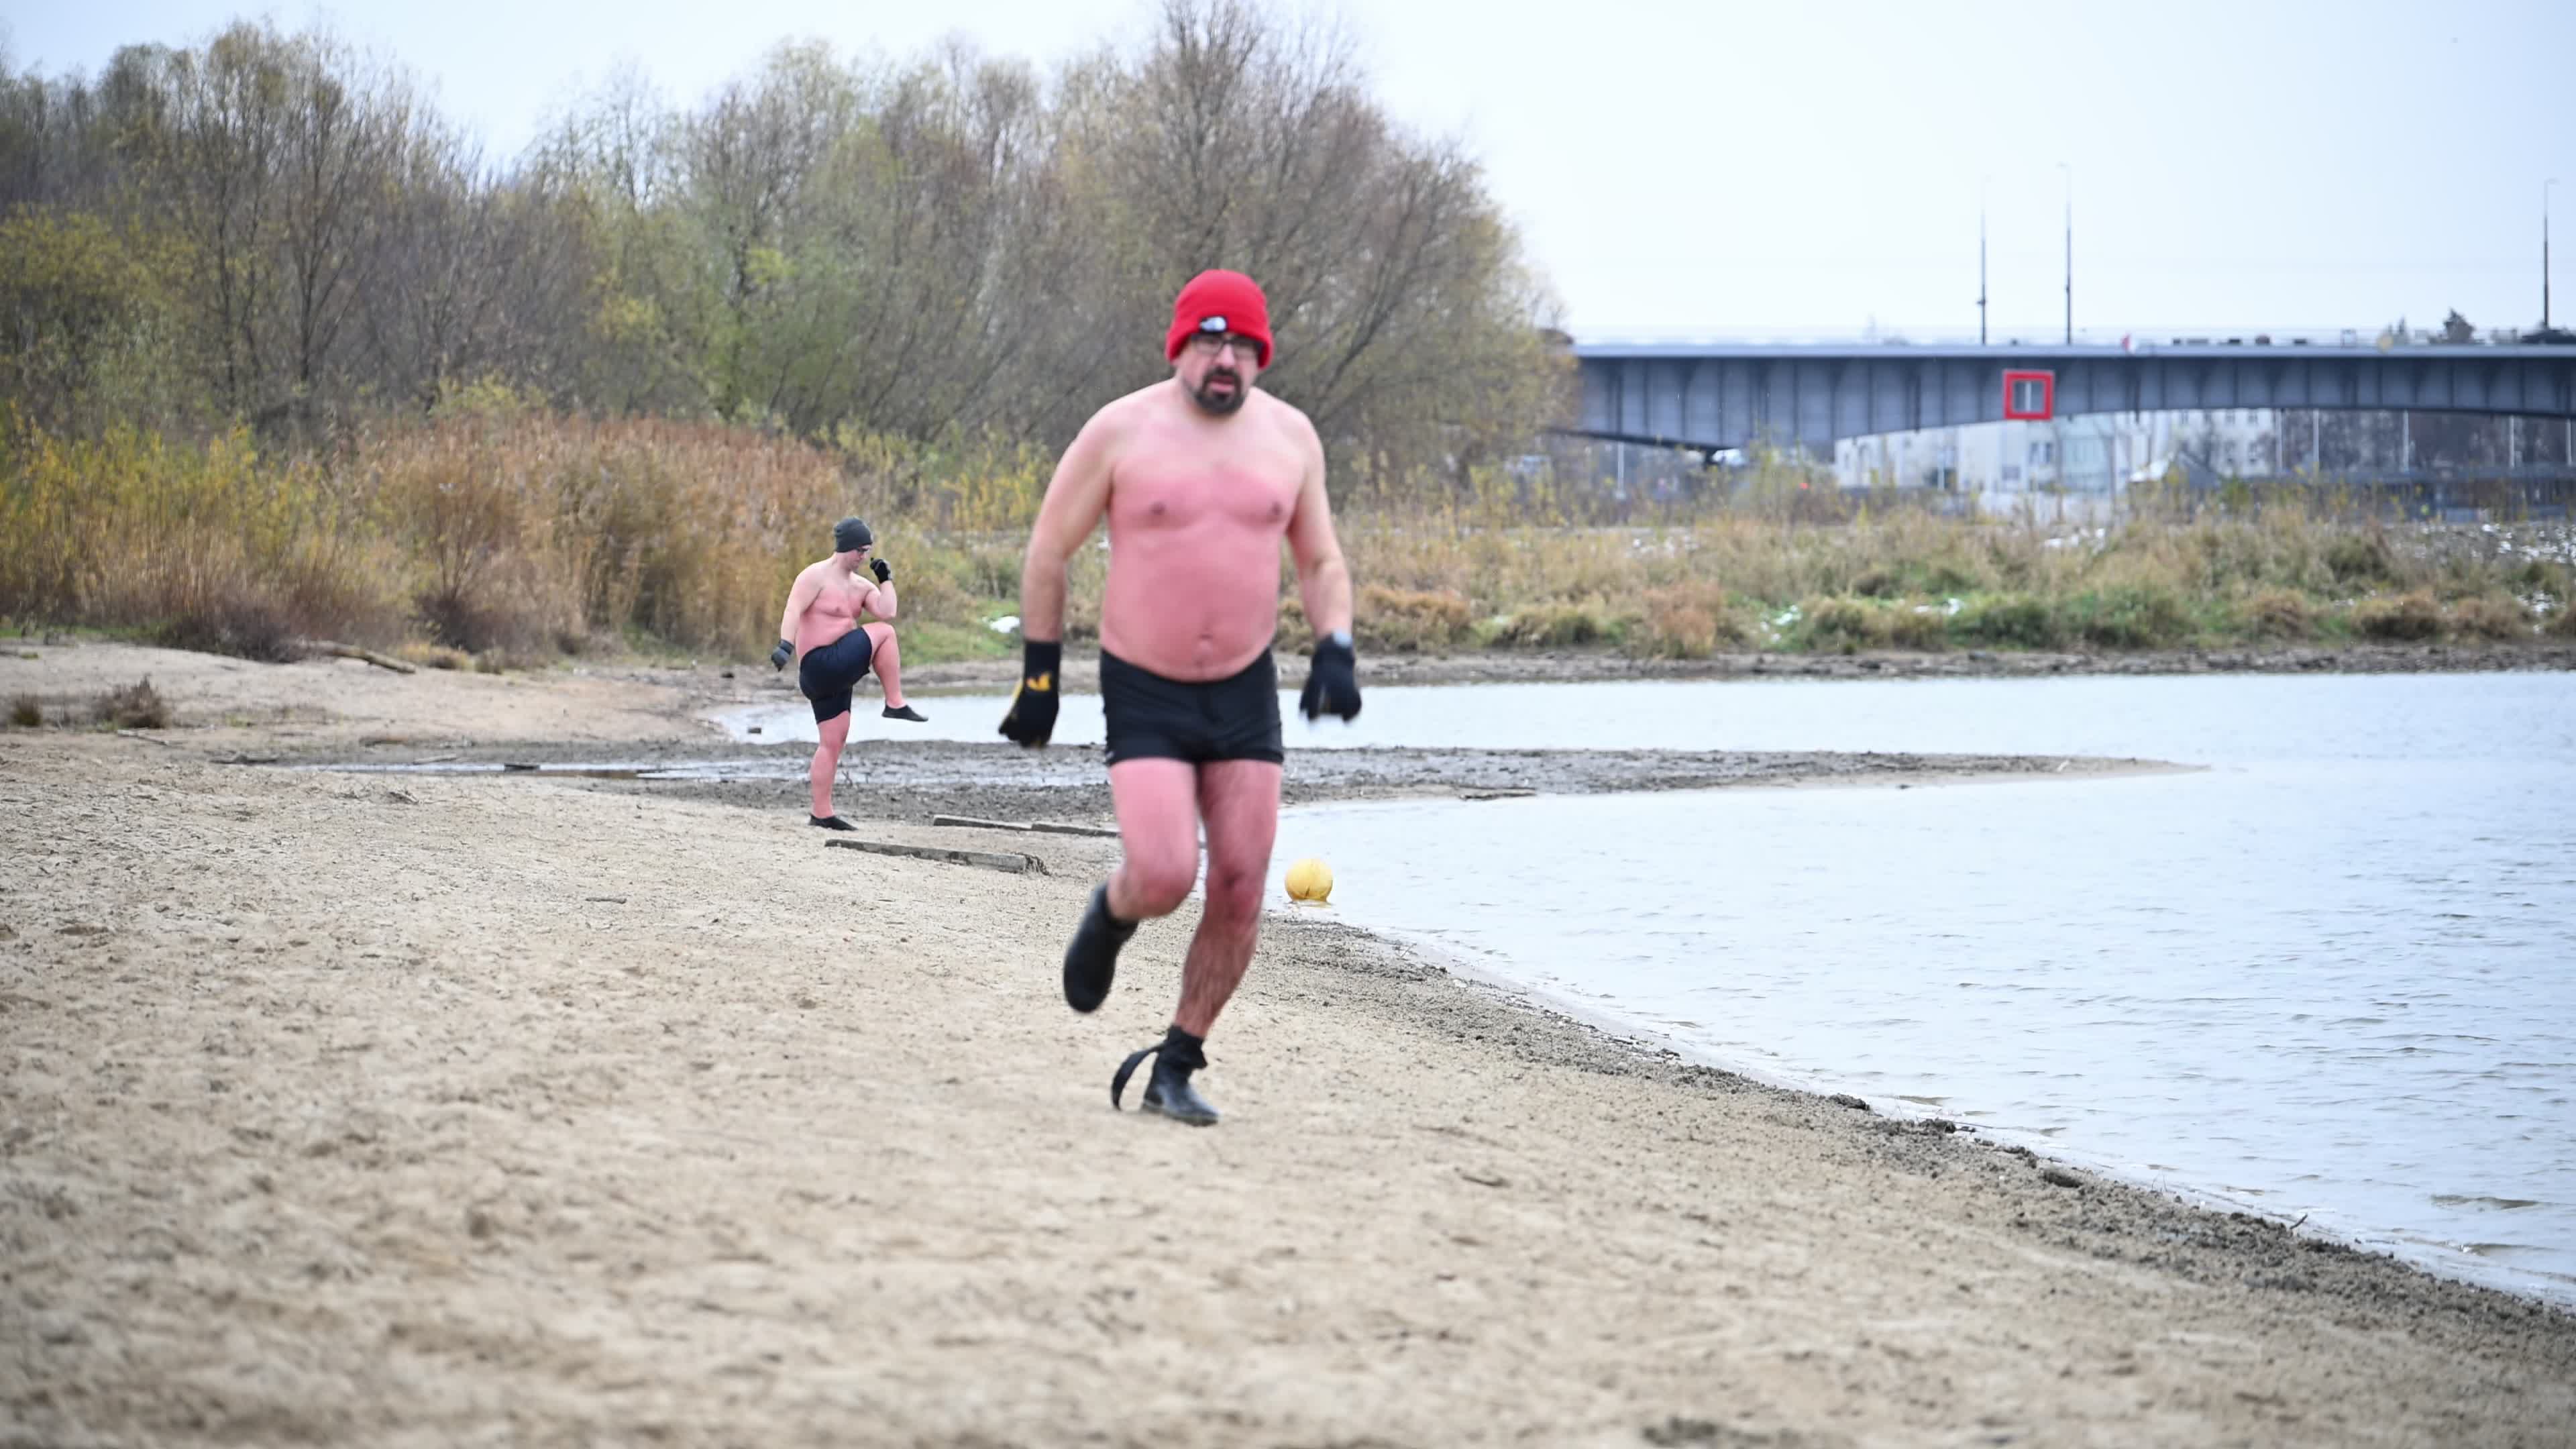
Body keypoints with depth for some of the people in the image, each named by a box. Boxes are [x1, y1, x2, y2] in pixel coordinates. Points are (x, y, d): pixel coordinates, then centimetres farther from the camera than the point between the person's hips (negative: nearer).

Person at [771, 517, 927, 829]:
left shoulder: (861, 585, 17)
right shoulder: (816, 576, -7)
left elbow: (887, 612, 3)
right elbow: (793, 611, -20)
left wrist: (885, 579, 4)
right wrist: (785, 645, -33)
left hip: (836, 674, 9)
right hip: (820, 664, -9)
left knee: (832, 742, 7)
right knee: (884, 633, -14)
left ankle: (821, 814, 9)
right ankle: (896, 704, -12)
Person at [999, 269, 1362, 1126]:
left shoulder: (1289, 437, 3)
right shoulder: (1122, 432, -8)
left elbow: (1321, 562, 13)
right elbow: (1048, 553, 0)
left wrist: (1335, 650, -5)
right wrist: (1040, 676, -1)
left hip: (1246, 693, 4)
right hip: (1144, 695, -3)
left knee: (1240, 889, -2)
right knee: (1164, 878, -18)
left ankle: (1176, 1067, 13)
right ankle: (1111, 914, 20)